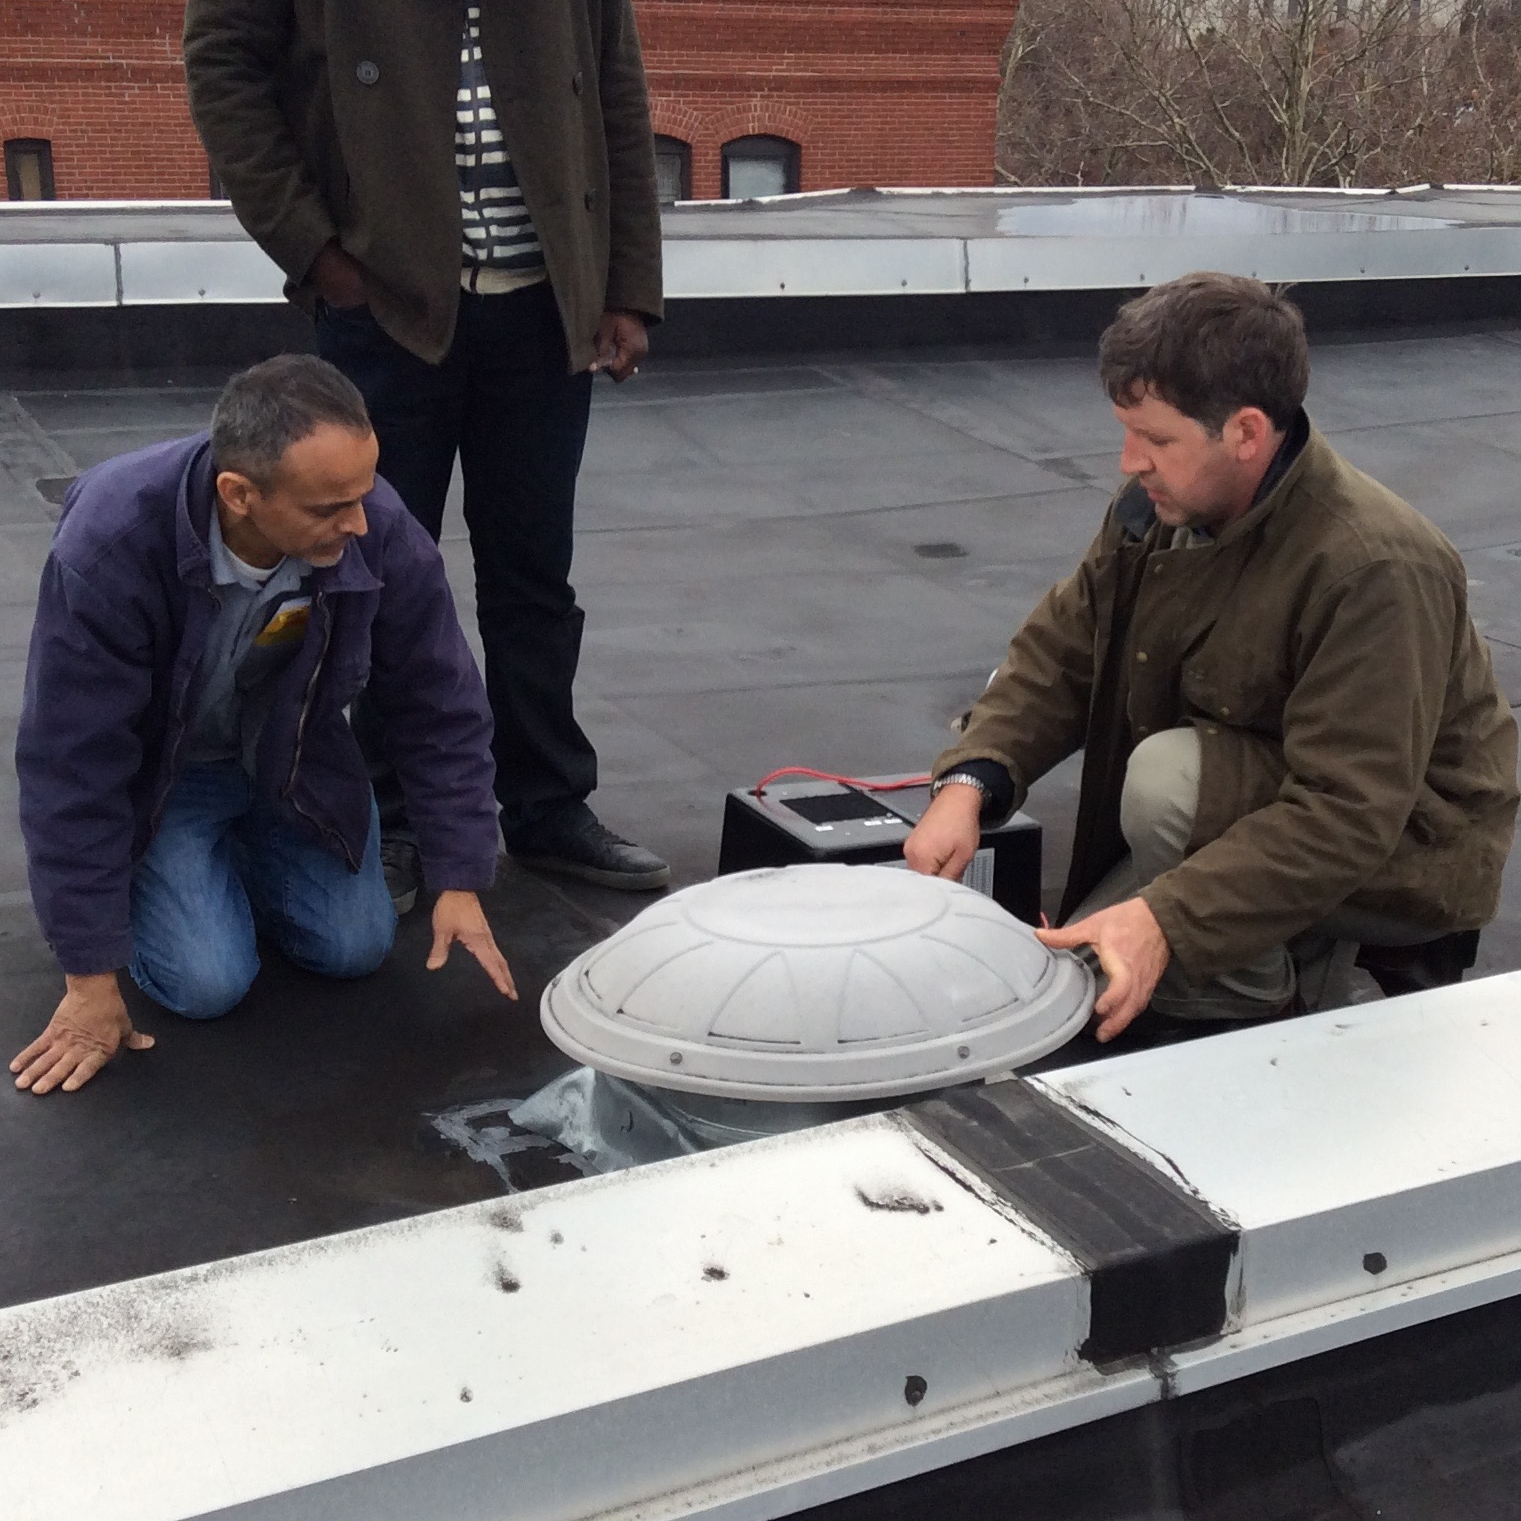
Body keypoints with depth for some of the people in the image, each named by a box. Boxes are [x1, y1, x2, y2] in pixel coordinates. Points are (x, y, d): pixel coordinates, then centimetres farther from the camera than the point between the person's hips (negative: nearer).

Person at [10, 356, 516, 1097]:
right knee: (209, 982, -15)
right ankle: (126, 879, 17)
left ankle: (233, 859, 25)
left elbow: (440, 709, -14)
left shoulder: (381, 532, -29)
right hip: (154, 772, -3)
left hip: (290, 754, 3)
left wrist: (459, 881, -15)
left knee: (355, 948, -4)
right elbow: (71, 764, -29)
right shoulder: (110, 543, -37)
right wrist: (92, 977, -24)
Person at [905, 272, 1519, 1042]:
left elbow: (1346, 816, -35)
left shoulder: (1375, 569, -32)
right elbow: (1062, 647, -3)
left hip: (1402, 855, -7)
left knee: (1165, 777, -33)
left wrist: (1165, 919, -44)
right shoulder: (1160, 506, -9)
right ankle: (1299, 947, 13)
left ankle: (1281, 997, -10)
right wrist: (967, 781, -20)